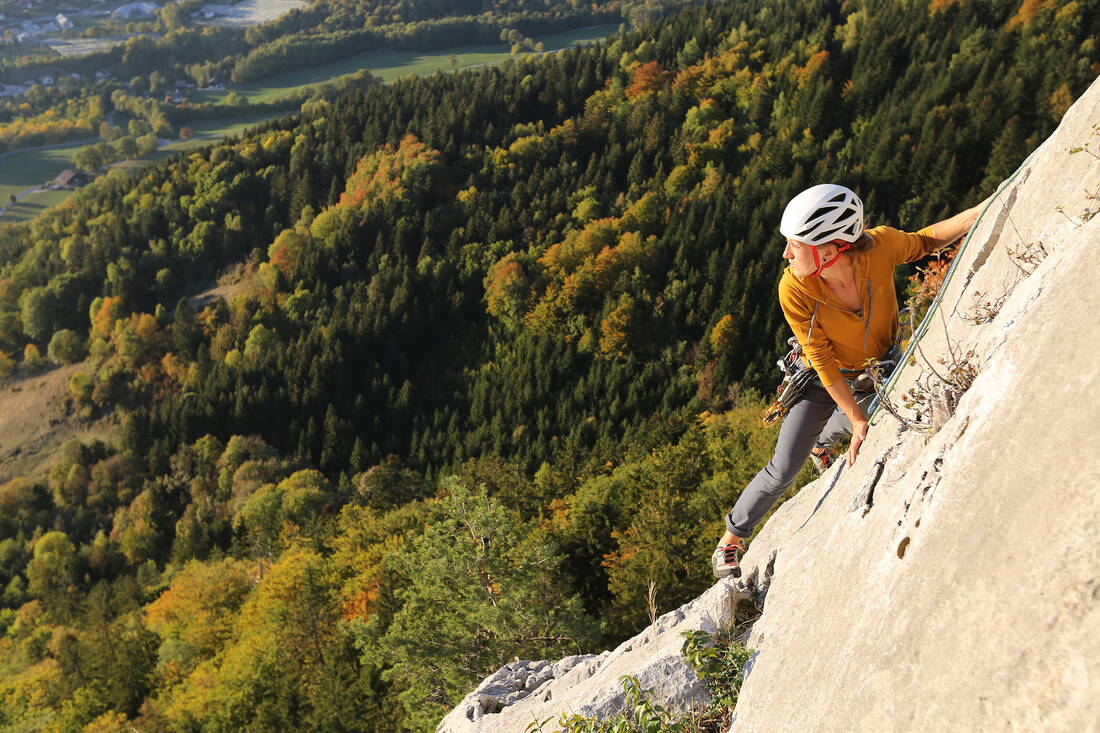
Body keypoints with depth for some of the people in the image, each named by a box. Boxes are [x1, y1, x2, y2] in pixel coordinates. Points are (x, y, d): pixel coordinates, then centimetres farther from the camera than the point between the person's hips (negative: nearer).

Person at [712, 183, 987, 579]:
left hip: (879, 370, 3)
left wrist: (984, 210, -22)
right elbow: (823, 361, -26)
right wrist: (857, 419, -22)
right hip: (826, 380, -3)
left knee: (844, 426, 30)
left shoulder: (881, 245, -32)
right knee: (783, 469, -6)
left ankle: (820, 442, 68)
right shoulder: (794, 290, -36)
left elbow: (925, 241, -8)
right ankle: (731, 538, 16)